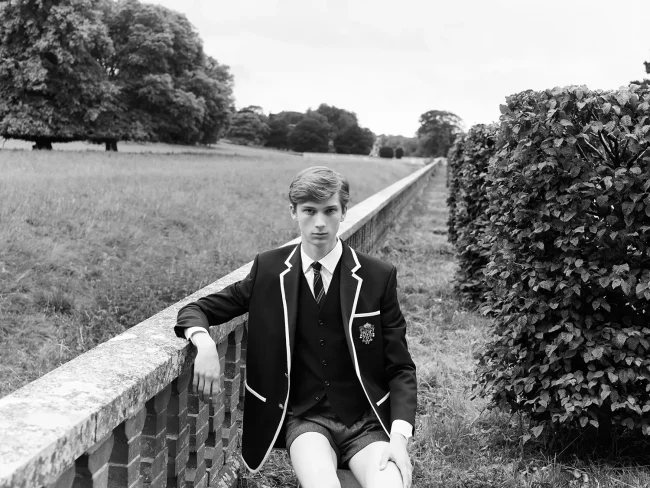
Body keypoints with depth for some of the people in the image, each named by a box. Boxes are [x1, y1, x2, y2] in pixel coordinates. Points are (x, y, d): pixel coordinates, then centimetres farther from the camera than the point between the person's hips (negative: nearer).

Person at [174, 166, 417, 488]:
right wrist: (205, 344, -17)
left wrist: (399, 435, -15)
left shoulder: (378, 277, -2)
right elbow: (197, 310, 7)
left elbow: (400, 368, 1)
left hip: (367, 421, 0)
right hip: (304, 419, 0)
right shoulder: (269, 269, 1)